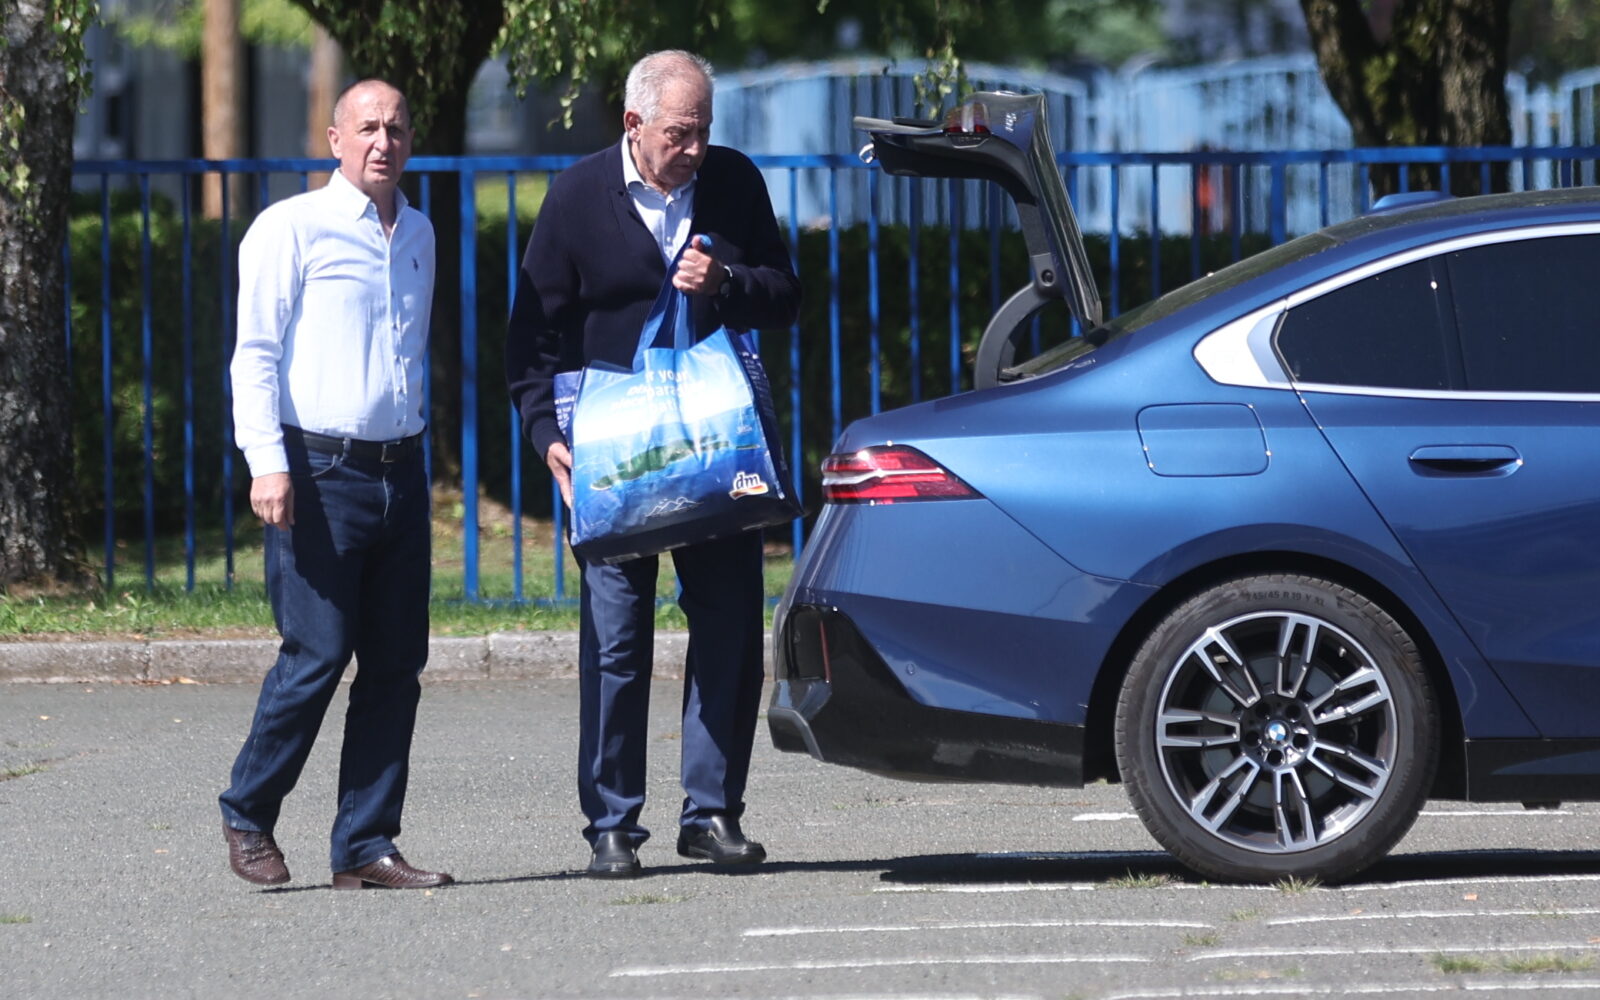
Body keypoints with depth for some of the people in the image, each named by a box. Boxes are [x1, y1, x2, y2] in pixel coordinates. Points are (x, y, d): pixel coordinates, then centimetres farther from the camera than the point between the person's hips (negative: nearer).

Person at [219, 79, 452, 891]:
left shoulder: (418, 235, 17)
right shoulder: (292, 228, -2)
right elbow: (255, 352, -6)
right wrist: (267, 461, -15)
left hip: (400, 473, 6)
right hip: (320, 474, -6)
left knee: (395, 666, 3)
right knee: (316, 658, -9)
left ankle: (365, 845, 7)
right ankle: (247, 817, 8)